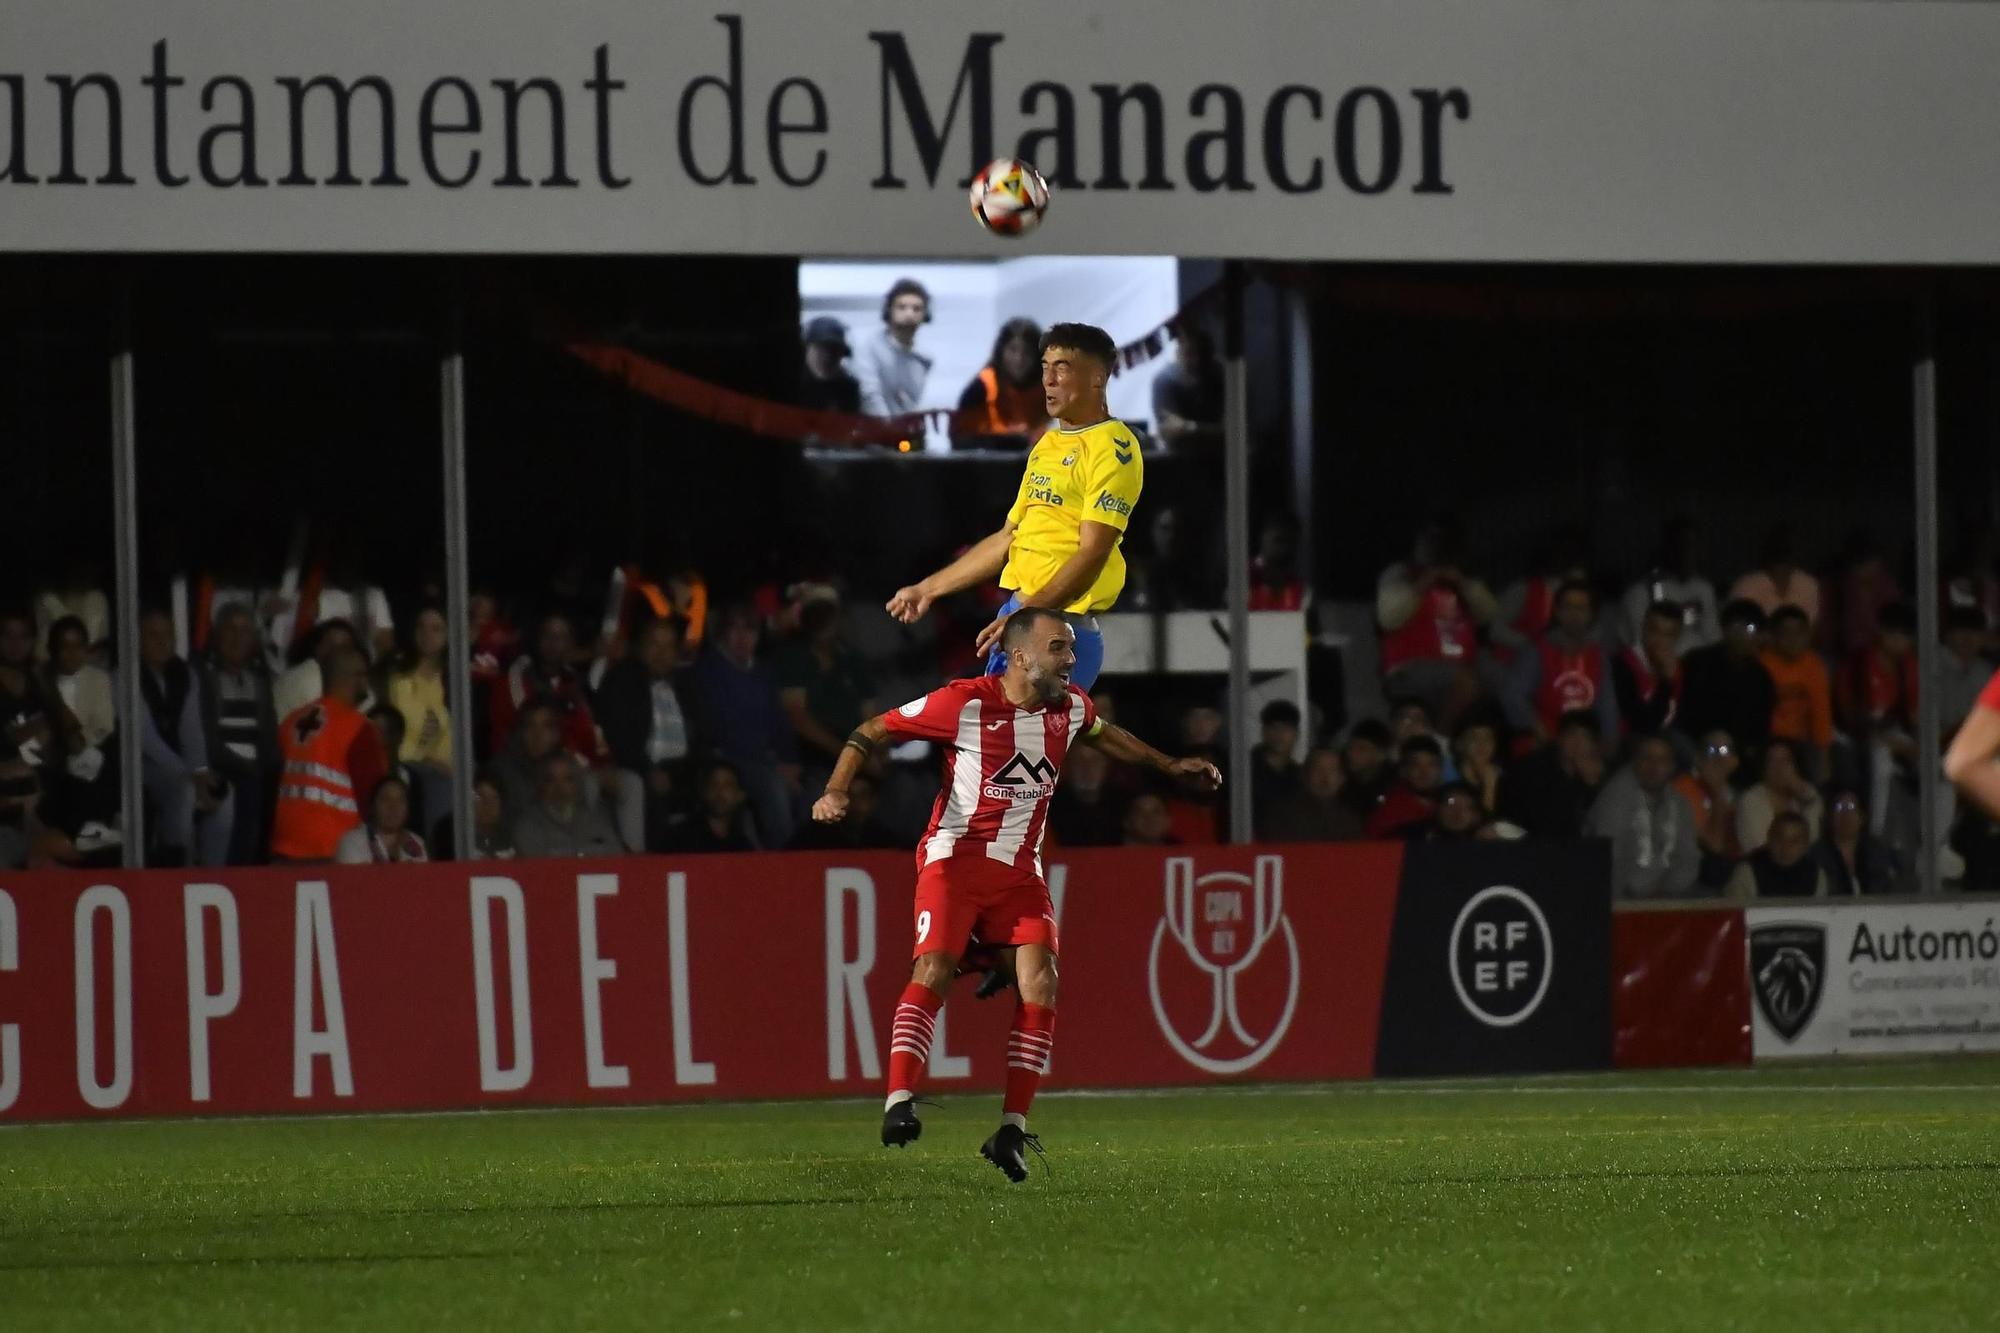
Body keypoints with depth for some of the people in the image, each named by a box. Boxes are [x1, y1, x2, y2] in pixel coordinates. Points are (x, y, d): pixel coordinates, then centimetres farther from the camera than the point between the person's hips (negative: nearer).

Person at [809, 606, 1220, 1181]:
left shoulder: (1070, 707, 4)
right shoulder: (963, 703, -13)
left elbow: (1104, 734, 31)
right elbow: (870, 731, -5)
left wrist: (1169, 766, 33)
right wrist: (836, 790, -18)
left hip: (1021, 871, 5)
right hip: (955, 857, -5)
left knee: (1040, 982, -13)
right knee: (933, 970, -25)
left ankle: (1012, 1130, -10)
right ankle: (899, 1101, -26)